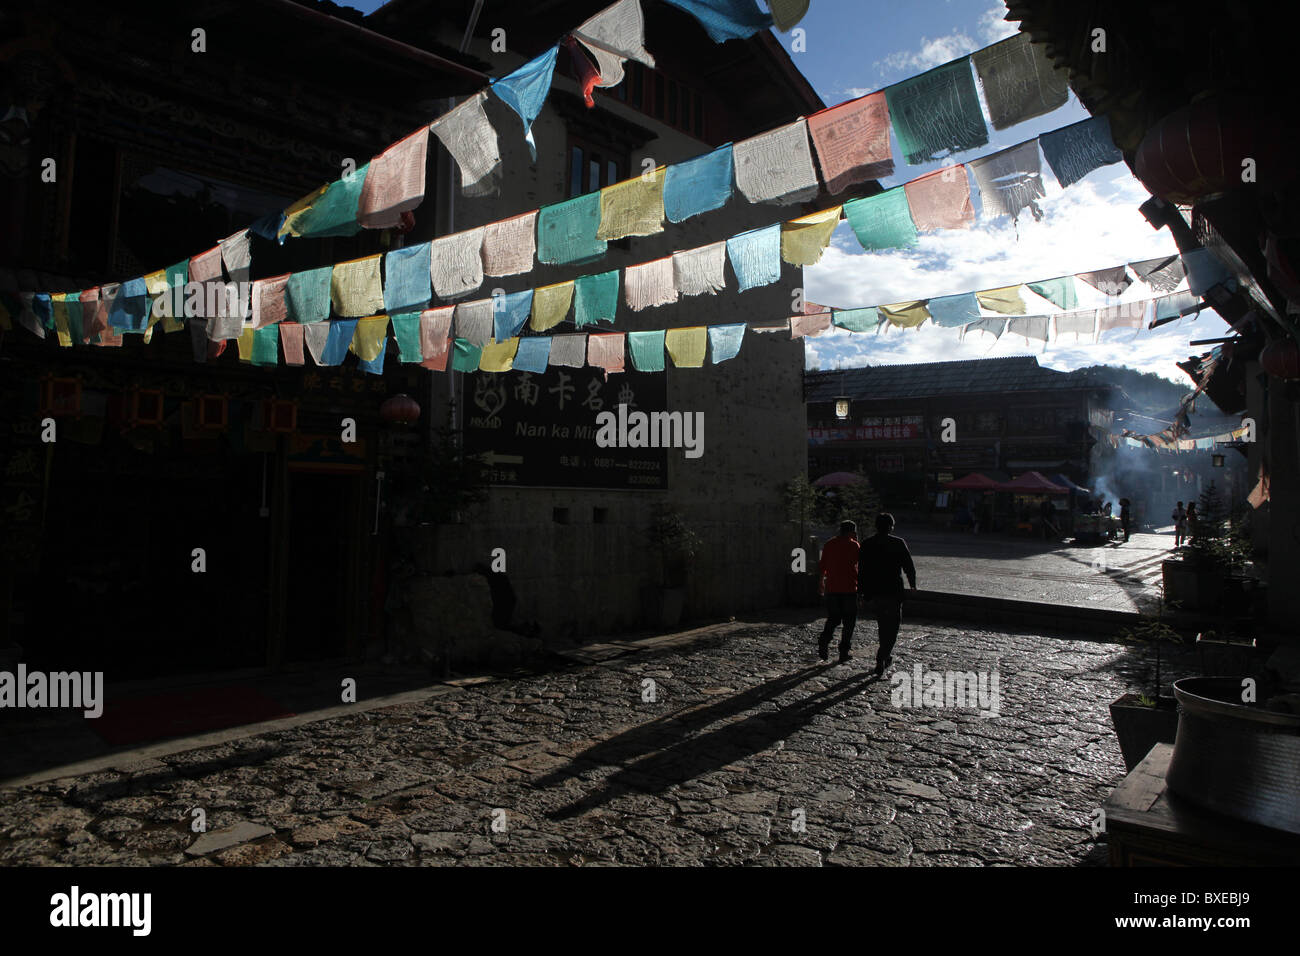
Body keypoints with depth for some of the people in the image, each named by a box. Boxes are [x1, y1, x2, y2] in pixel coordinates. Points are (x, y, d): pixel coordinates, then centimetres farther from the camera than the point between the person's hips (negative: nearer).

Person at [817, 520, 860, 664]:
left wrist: (821, 582, 21)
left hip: (832, 588, 4)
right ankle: (843, 652, 5)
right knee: (849, 622, 7)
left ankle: (823, 644, -6)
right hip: (849, 589, -3)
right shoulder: (853, 545, -6)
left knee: (832, 619, 14)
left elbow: (822, 565, 11)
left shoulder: (829, 544, 6)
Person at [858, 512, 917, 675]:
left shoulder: (866, 544, 1)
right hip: (894, 592, -4)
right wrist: (913, 584, 16)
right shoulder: (898, 543, -8)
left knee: (883, 624, 21)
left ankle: (887, 655, 32)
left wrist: (863, 594, 10)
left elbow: (861, 571, 3)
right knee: (892, 626, 4)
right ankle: (881, 659, -7)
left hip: (875, 592, 4)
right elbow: (909, 567, -3)